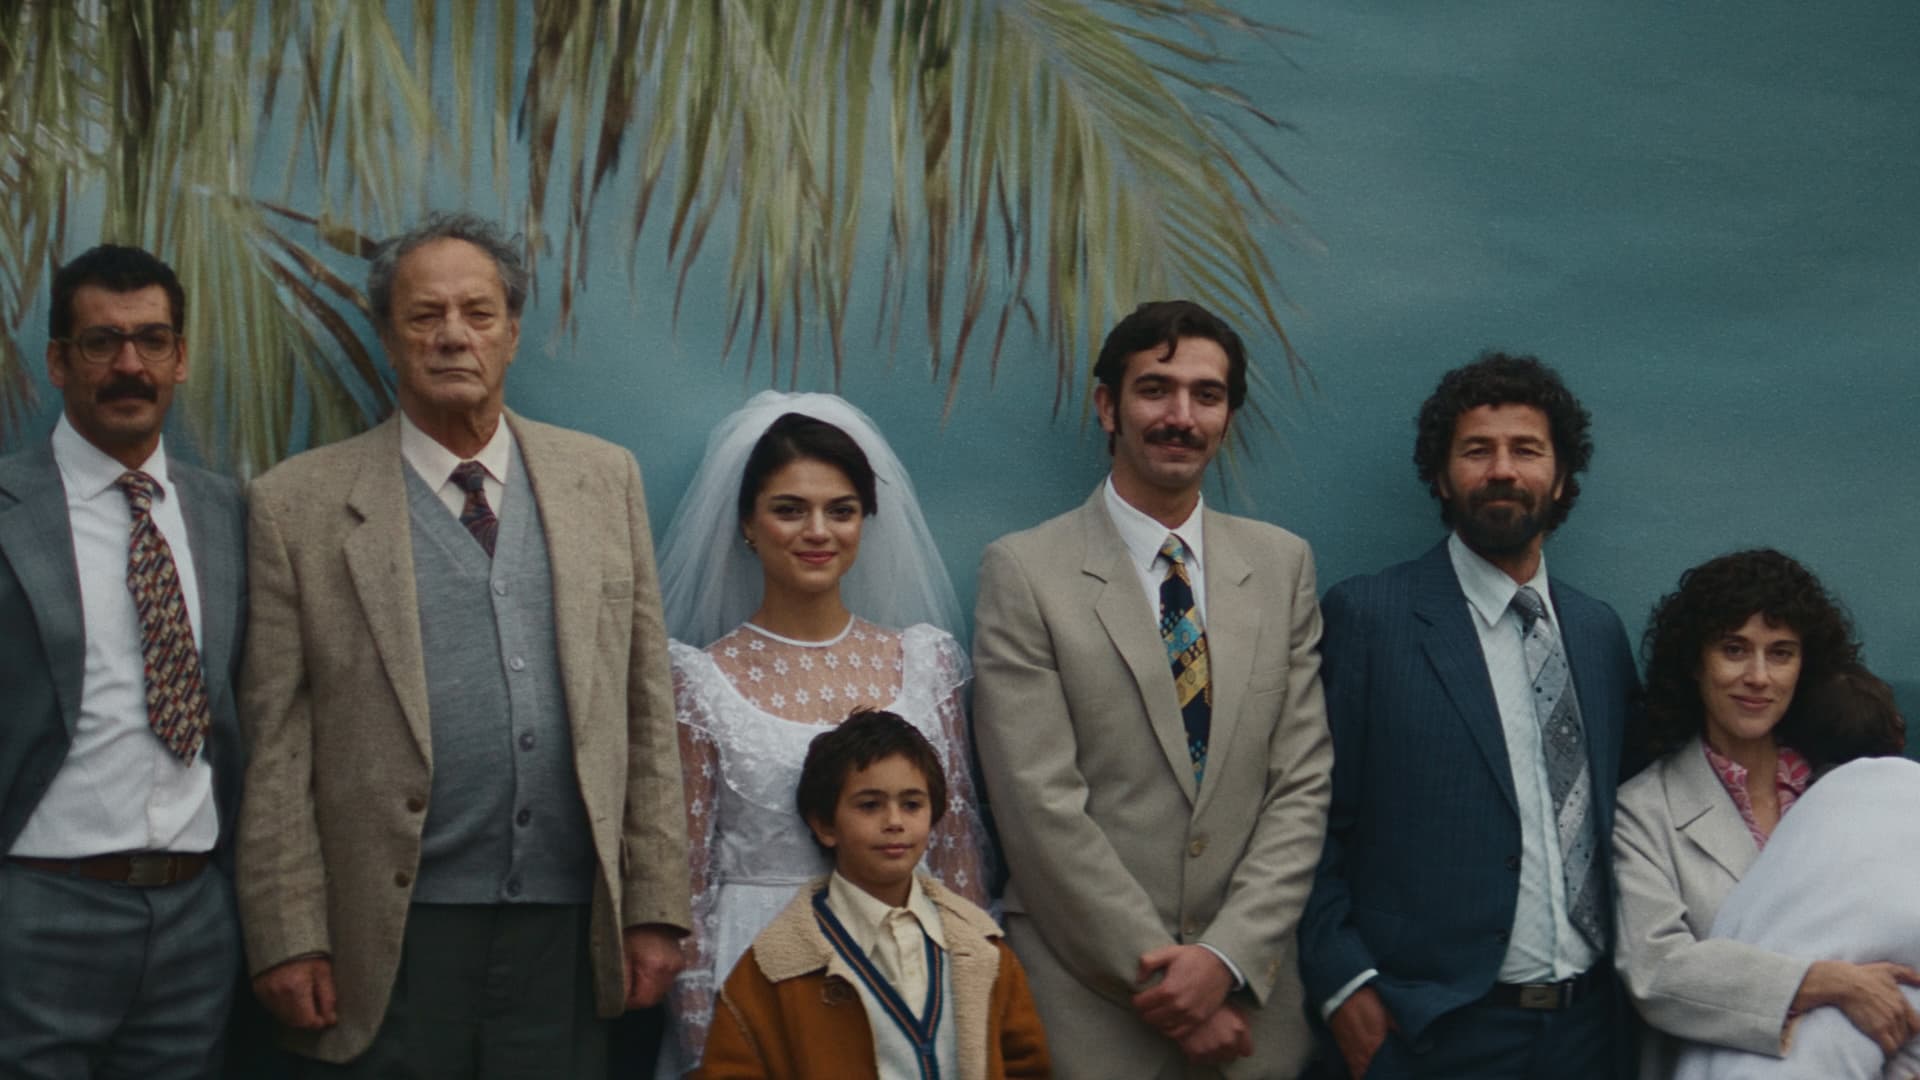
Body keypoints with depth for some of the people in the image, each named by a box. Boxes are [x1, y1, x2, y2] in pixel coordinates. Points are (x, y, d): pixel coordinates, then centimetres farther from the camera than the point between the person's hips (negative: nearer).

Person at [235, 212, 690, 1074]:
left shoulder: (603, 479, 10)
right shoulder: (299, 507, 1)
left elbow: (646, 712, 8)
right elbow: (277, 746, -1)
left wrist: (655, 908, 4)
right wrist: (288, 938, -7)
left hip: (566, 929, 3)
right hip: (392, 938, -2)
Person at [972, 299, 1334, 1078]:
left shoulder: (1283, 565, 8)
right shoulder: (1024, 572, -4)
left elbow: (1303, 783, 2)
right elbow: (1042, 807, -10)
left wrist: (1227, 960, -10)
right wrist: (1163, 976, -13)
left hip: (1251, 999, 3)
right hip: (1089, 1006, -3)